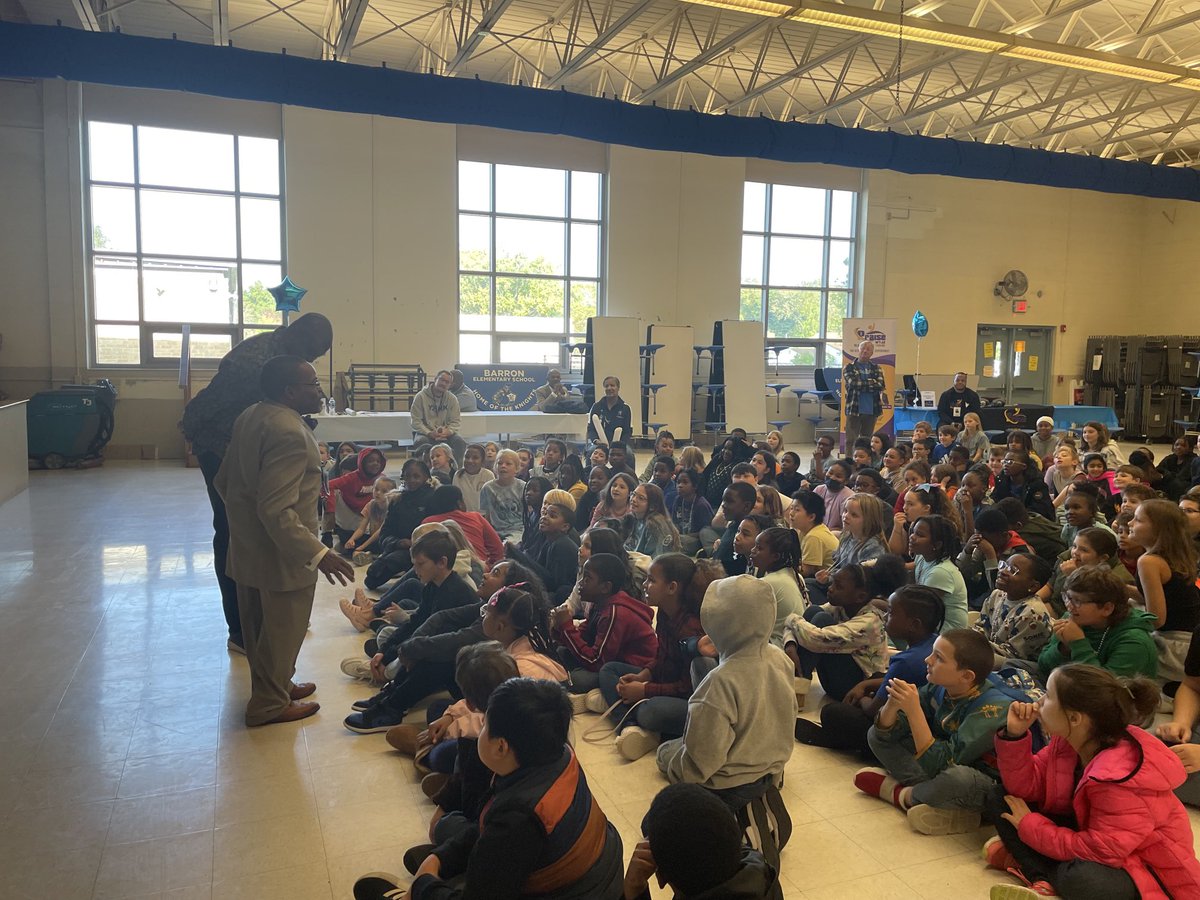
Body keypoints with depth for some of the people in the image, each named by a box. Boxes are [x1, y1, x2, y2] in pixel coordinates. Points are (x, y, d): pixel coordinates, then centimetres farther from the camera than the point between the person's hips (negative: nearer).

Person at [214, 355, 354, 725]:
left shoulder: (249, 417, 3)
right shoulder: (289, 433, -27)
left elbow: (223, 479, 12)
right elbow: (277, 511, -31)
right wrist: (317, 553, -31)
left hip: (247, 545, 10)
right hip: (280, 552, -10)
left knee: (259, 623, 22)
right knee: (283, 629, 8)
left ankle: (274, 684, 41)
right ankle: (270, 704, 23)